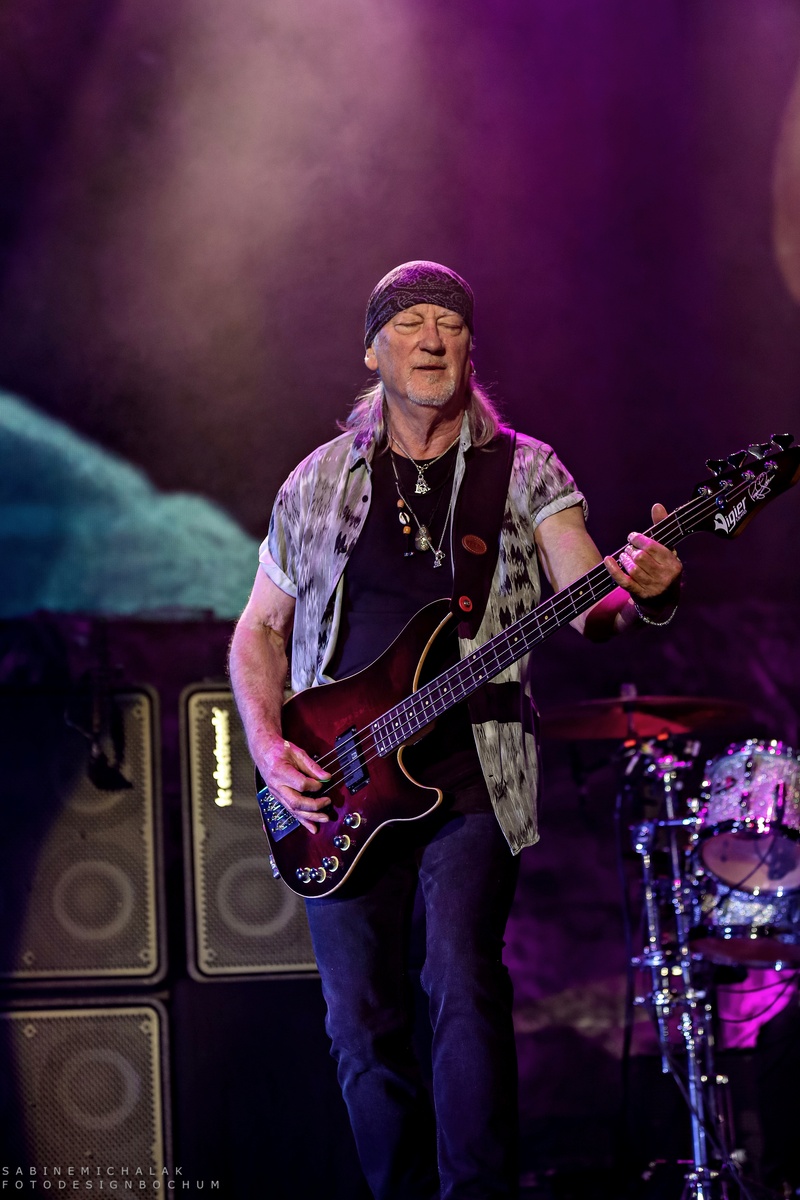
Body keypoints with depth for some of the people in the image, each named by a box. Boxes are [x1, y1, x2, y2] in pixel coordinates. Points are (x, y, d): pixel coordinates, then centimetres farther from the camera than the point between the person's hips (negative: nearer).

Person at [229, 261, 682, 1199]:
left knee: (465, 989, -21)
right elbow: (258, 631, 16)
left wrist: (644, 598, -31)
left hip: (468, 776, -2)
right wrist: (270, 747, 0)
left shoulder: (524, 473, 6)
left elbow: (588, 607, -7)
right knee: (363, 1027, 2)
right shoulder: (318, 482, 11)